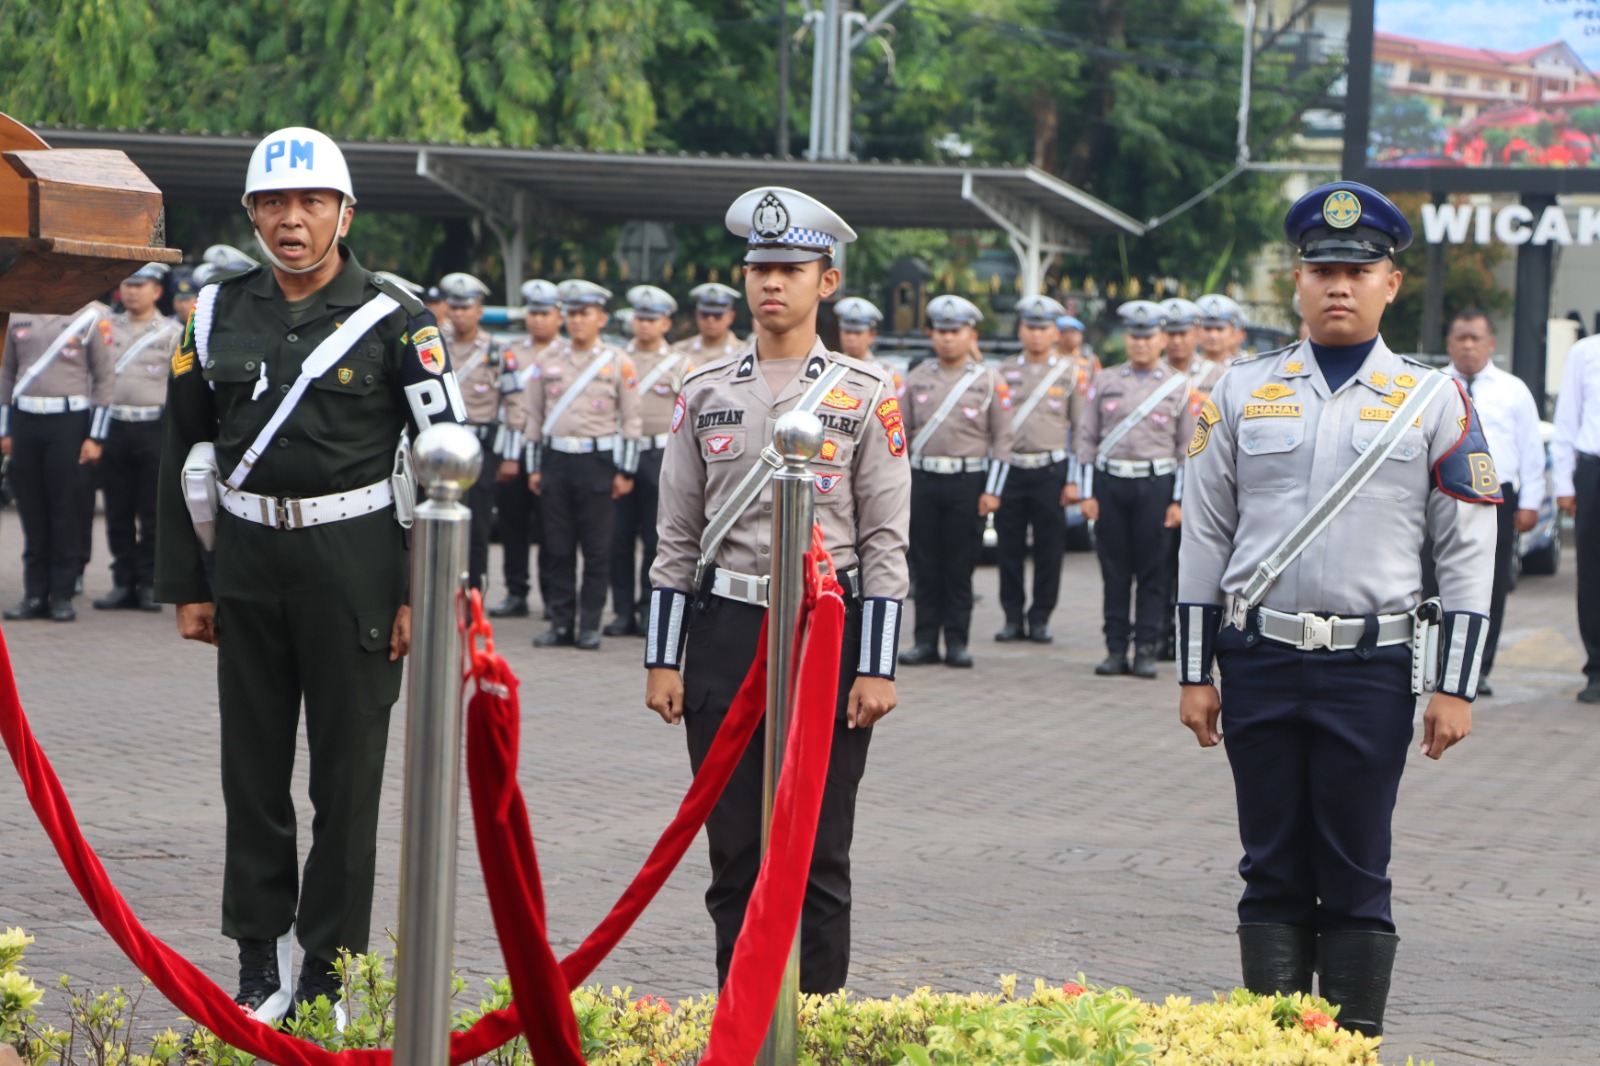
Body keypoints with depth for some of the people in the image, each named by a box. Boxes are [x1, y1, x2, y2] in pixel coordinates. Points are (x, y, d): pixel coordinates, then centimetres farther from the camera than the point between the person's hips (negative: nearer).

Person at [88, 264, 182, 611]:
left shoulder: (172, 332, 4)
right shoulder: (106, 328, 12)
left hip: (154, 428, -3)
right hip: (114, 426, 3)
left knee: (152, 514, -1)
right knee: (118, 513, 5)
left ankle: (148, 583, 5)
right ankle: (123, 582, 11)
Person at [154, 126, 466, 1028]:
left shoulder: (396, 320, -5)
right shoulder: (220, 315, 6)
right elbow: (184, 454, 12)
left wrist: (423, 592, -9)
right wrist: (186, 583, 9)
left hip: (354, 564, -3)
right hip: (249, 562, 3)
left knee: (348, 777, 2)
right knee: (253, 774, 7)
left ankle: (327, 978, 10)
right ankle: (261, 963, 18)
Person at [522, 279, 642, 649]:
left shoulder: (618, 364, 2)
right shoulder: (548, 361, 9)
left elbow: (631, 421, 1)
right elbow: (534, 416, 12)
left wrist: (625, 471, -4)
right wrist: (534, 467, 7)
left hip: (597, 462, -3)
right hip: (556, 460, 3)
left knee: (597, 550, -1)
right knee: (558, 548, 3)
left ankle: (590, 625, 4)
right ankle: (561, 622, 9)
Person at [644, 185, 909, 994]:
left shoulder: (864, 396, 2)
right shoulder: (706, 393, 8)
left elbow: (885, 541, 0)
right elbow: (676, 537, 10)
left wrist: (875, 669, -7)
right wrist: (663, 659, 4)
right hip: (726, 631, 2)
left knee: (819, 856, 1)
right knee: (734, 850, 5)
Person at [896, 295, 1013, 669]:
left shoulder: (990, 381, 1)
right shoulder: (917, 379, 9)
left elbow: (1002, 440, 0)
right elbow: (900, 433, 12)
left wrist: (992, 491, -6)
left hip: (968, 482, -2)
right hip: (923, 480, 2)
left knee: (960, 567, 1)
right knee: (925, 567, 3)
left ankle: (957, 641, 7)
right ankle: (925, 641, 9)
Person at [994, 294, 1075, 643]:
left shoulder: (1071, 373, 4)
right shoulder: (1005, 372, 10)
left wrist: (1074, 479, -3)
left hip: (1051, 470, -2)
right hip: (1010, 469, 2)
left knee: (1049, 548, 0)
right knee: (1009, 547, 2)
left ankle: (1040, 618, 7)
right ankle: (1013, 617, 11)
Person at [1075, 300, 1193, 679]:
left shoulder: (1179, 387, 6)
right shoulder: (1104, 381, 10)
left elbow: (1189, 447, 5)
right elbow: (1086, 438, 9)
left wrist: (1179, 501, -3)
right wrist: (1086, 493, 2)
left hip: (1155, 484, -1)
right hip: (1109, 483, 1)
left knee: (1153, 572, -1)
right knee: (1114, 570, 3)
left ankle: (1146, 650, 4)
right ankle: (1116, 648, 7)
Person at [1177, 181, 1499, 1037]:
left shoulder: (1433, 402, 3)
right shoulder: (1243, 392, 7)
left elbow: (1469, 554, 2)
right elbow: (1204, 540, 10)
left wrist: (1455, 687, -3)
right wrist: (1195, 674, 6)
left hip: (1373, 668, -2)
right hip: (1260, 662, 2)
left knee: (1357, 878, 2)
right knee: (1273, 873, 6)